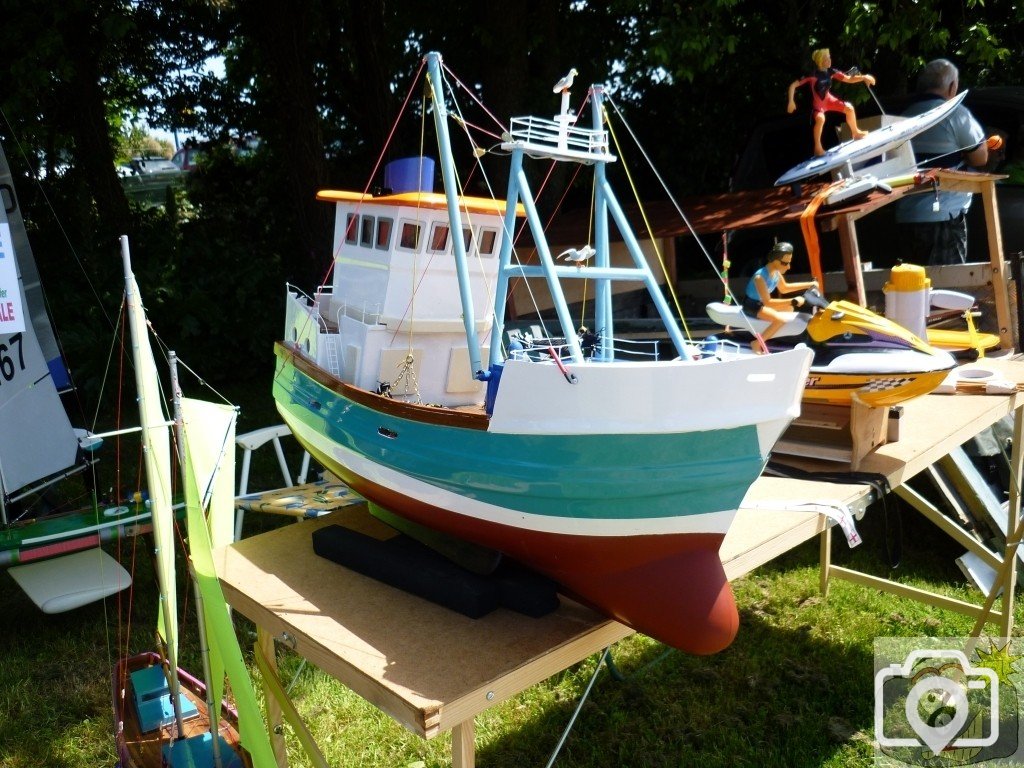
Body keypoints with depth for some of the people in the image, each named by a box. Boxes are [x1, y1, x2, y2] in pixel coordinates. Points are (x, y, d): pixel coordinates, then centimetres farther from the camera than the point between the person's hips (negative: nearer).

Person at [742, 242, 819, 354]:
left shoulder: (776, 272, -4)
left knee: (789, 308, 22)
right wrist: (792, 301, -31)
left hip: (761, 302, 10)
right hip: (751, 306, -10)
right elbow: (767, 302, -31)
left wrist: (809, 284, 11)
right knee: (781, 320, -28)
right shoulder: (760, 277, -31)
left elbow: (784, 288, 15)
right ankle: (757, 344, -12)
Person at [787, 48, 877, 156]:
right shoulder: (812, 75, -26)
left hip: (829, 99, 6)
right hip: (817, 103, -6)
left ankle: (856, 133, 27)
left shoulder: (831, 71, -10)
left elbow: (848, 79, -3)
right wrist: (791, 102, -37)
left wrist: (863, 77, -17)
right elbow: (793, 85, -27)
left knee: (849, 108, 1)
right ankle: (818, 148, -21)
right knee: (820, 119, -37)